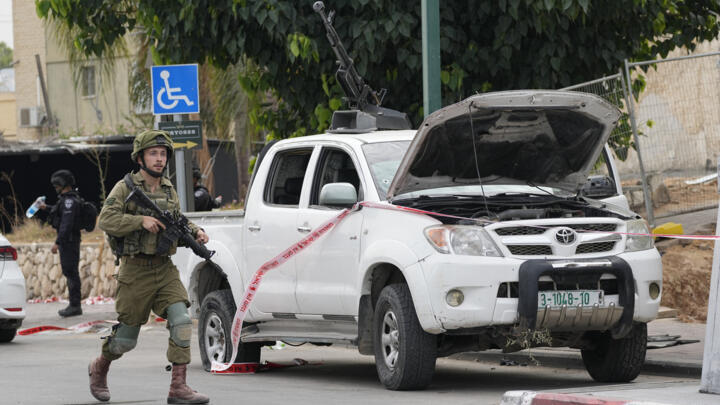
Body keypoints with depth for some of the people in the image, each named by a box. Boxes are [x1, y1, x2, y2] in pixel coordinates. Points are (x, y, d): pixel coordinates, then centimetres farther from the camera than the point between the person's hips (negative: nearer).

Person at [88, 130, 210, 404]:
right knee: (127, 336, 5)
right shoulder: (125, 188, -6)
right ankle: (99, 369, 35)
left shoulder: (168, 190, 11)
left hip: (165, 270, 4)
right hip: (135, 271, -4)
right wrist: (141, 220, -26)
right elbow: (105, 220, -16)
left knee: (181, 322, -15)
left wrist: (195, 232, 4)